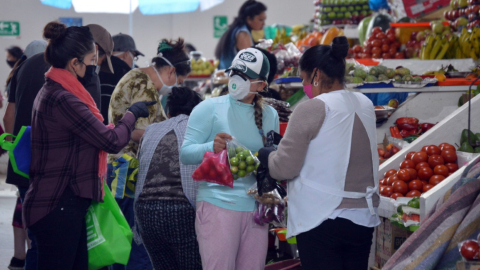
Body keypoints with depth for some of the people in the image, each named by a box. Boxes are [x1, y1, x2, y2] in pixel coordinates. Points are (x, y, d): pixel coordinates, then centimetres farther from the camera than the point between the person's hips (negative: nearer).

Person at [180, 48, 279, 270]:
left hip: (256, 207, 5)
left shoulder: (270, 115, 12)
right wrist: (211, 147, -27)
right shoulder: (209, 109, -2)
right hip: (218, 204, -5)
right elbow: (185, 153, -8)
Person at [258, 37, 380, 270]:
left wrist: (265, 155, 9)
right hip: (363, 218, 6)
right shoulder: (365, 105, 7)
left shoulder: (313, 108, -12)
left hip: (322, 220, -6)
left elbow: (284, 168, -11)